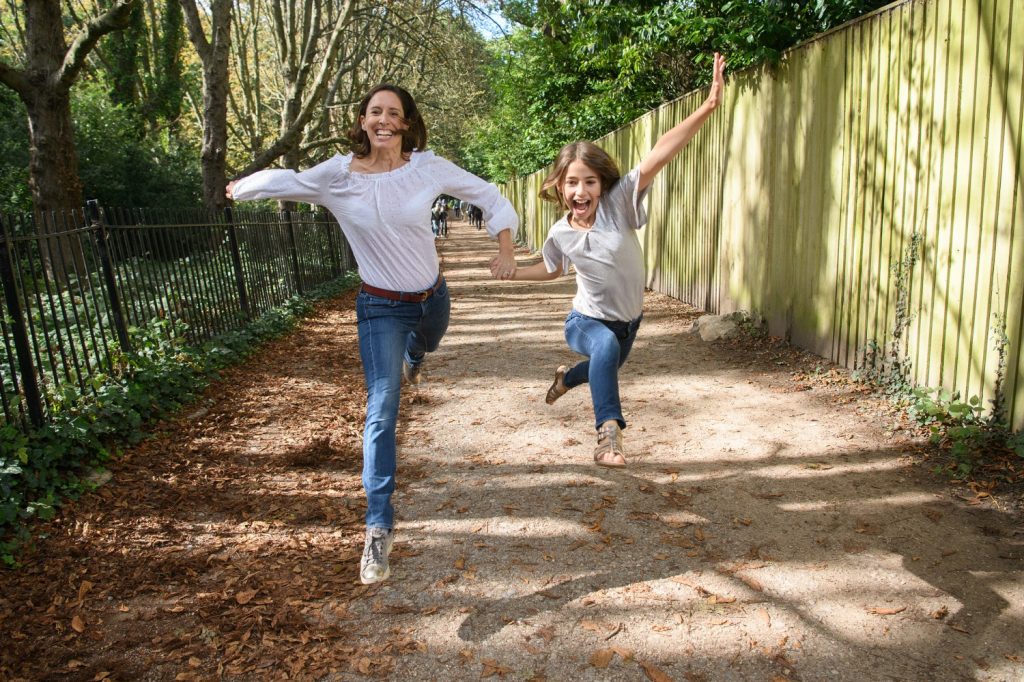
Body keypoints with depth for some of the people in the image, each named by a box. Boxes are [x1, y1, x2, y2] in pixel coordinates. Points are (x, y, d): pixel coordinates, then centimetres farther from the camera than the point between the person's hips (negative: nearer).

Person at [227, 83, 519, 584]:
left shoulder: (428, 167, -12)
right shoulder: (337, 176, -14)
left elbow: (488, 195, -5)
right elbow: (280, 181, 2)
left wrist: (505, 247, -18)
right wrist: (239, 188, 17)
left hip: (432, 297, 3)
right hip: (380, 307, -3)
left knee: (425, 347, 35)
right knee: (381, 413, -11)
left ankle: (411, 360, 77)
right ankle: (379, 528, -5)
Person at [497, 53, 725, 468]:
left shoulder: (619, 203, -23)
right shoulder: (560, 235, -14)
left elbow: (658, 157, -38)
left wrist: (707, 107, -48)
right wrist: (513, 273, -5)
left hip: (628, 319, 3)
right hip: (587, 321, -2)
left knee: (606, 368, 30)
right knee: (607, 346, -39)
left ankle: (566, 378, 63)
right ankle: (608, 433, -33)